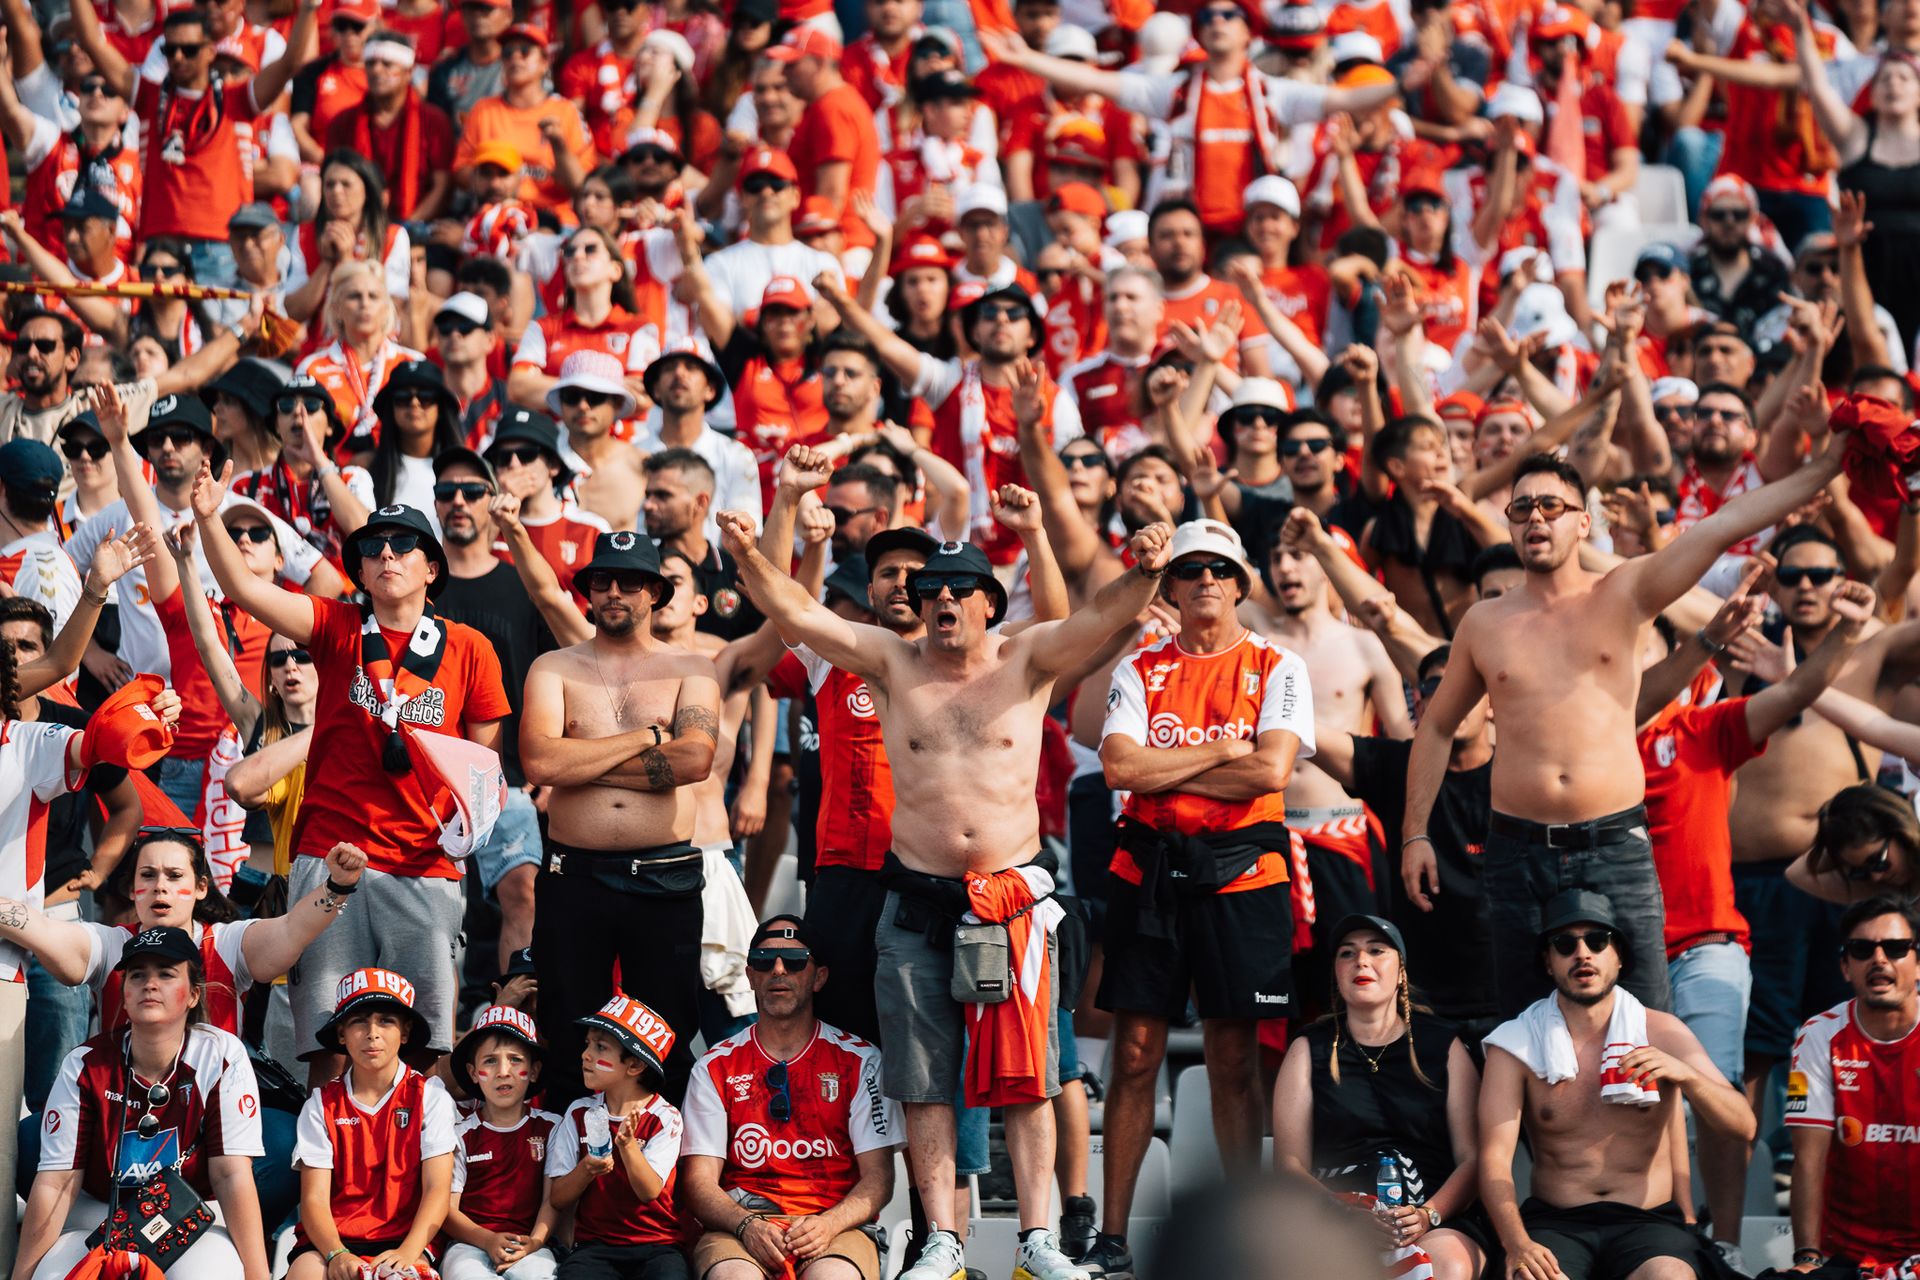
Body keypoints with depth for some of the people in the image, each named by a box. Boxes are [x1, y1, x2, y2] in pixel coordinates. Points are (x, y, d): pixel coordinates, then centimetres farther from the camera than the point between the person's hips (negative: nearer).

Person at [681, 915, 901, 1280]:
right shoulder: (715, 1068, 14)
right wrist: (746, 1224, -16)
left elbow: (878, 1178, 6)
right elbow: (699, 1182, 7)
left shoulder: (859, 1061, 12)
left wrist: (829, 1224, -16)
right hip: (739, 1224, 0)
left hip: (836, 1226, 0)